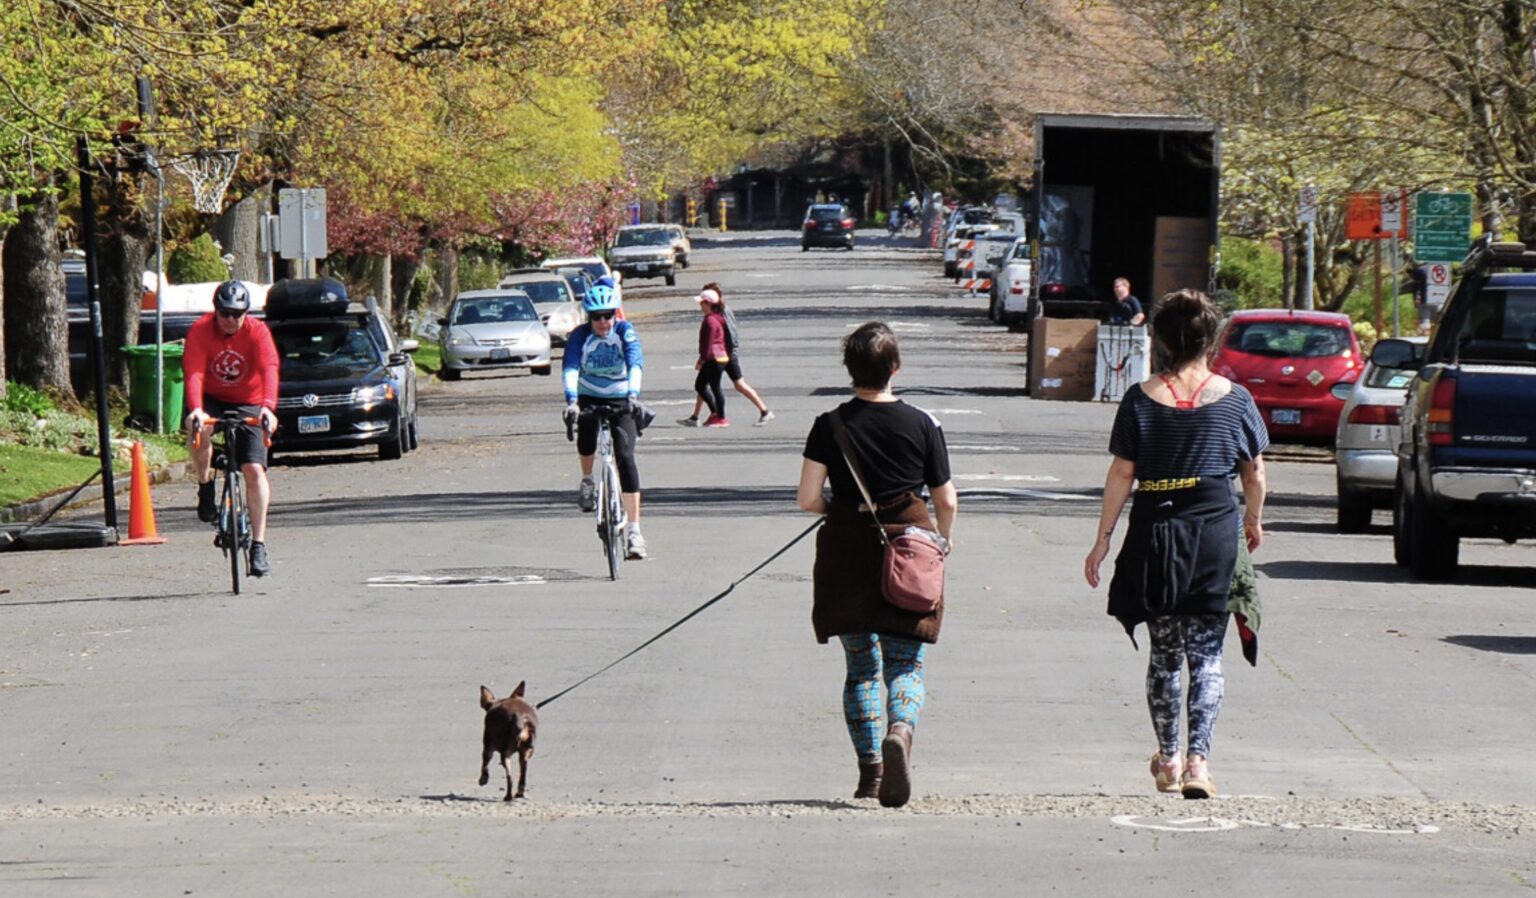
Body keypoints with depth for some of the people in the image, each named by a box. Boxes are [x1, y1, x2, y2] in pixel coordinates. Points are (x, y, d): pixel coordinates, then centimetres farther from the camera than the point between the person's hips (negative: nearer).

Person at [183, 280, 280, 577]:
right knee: (199, 428, -35)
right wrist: (196, 409, -47)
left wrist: (268, 406, -50)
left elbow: (269, 369, -32)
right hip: (211, 400, 0)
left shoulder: (257, 332, -17)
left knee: (254, 469, -15)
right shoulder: (200, 330, -17)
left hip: (248, 405, 0)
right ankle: (205, 489, -11)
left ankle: (258, 544, -10)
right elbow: (193, 372, -29)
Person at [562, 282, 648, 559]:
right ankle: (587, 480, 5)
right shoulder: (580, 336, -12)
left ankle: (634, 529, -17)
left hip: (621, 401, -2)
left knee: (625, 458, -16)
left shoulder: (625, 332, -13)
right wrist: (571, 401, -42)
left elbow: (636, 364, -27)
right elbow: (570, 368, -25)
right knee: (586, 429, -28)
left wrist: (633, 396, -45)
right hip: (589, 398, 2)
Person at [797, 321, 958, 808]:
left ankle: (870, 769, 4)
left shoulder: (830, 425, -3)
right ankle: (900, 732, -27)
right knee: (906, 664, 3)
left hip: (848, 554, 1)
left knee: (860, 667, 11)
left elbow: (807, 498, -7)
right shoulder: (921, 424, -2)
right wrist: (944, 538, 24)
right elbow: (947, 502, 3)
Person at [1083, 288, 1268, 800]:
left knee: (1163, 651, 14)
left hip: (1155, 532, 1)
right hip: (1215, 531, -1)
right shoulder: (1233, 399, -2)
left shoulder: (1141, 400, -3)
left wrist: (1103, 539, 4)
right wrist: (1253, 519, 25)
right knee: (1206, 652, 2)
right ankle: (1198, 758, -11)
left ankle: (1168, 759, 21)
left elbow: (1121, 474, -3)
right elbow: (1255, 473, 6)